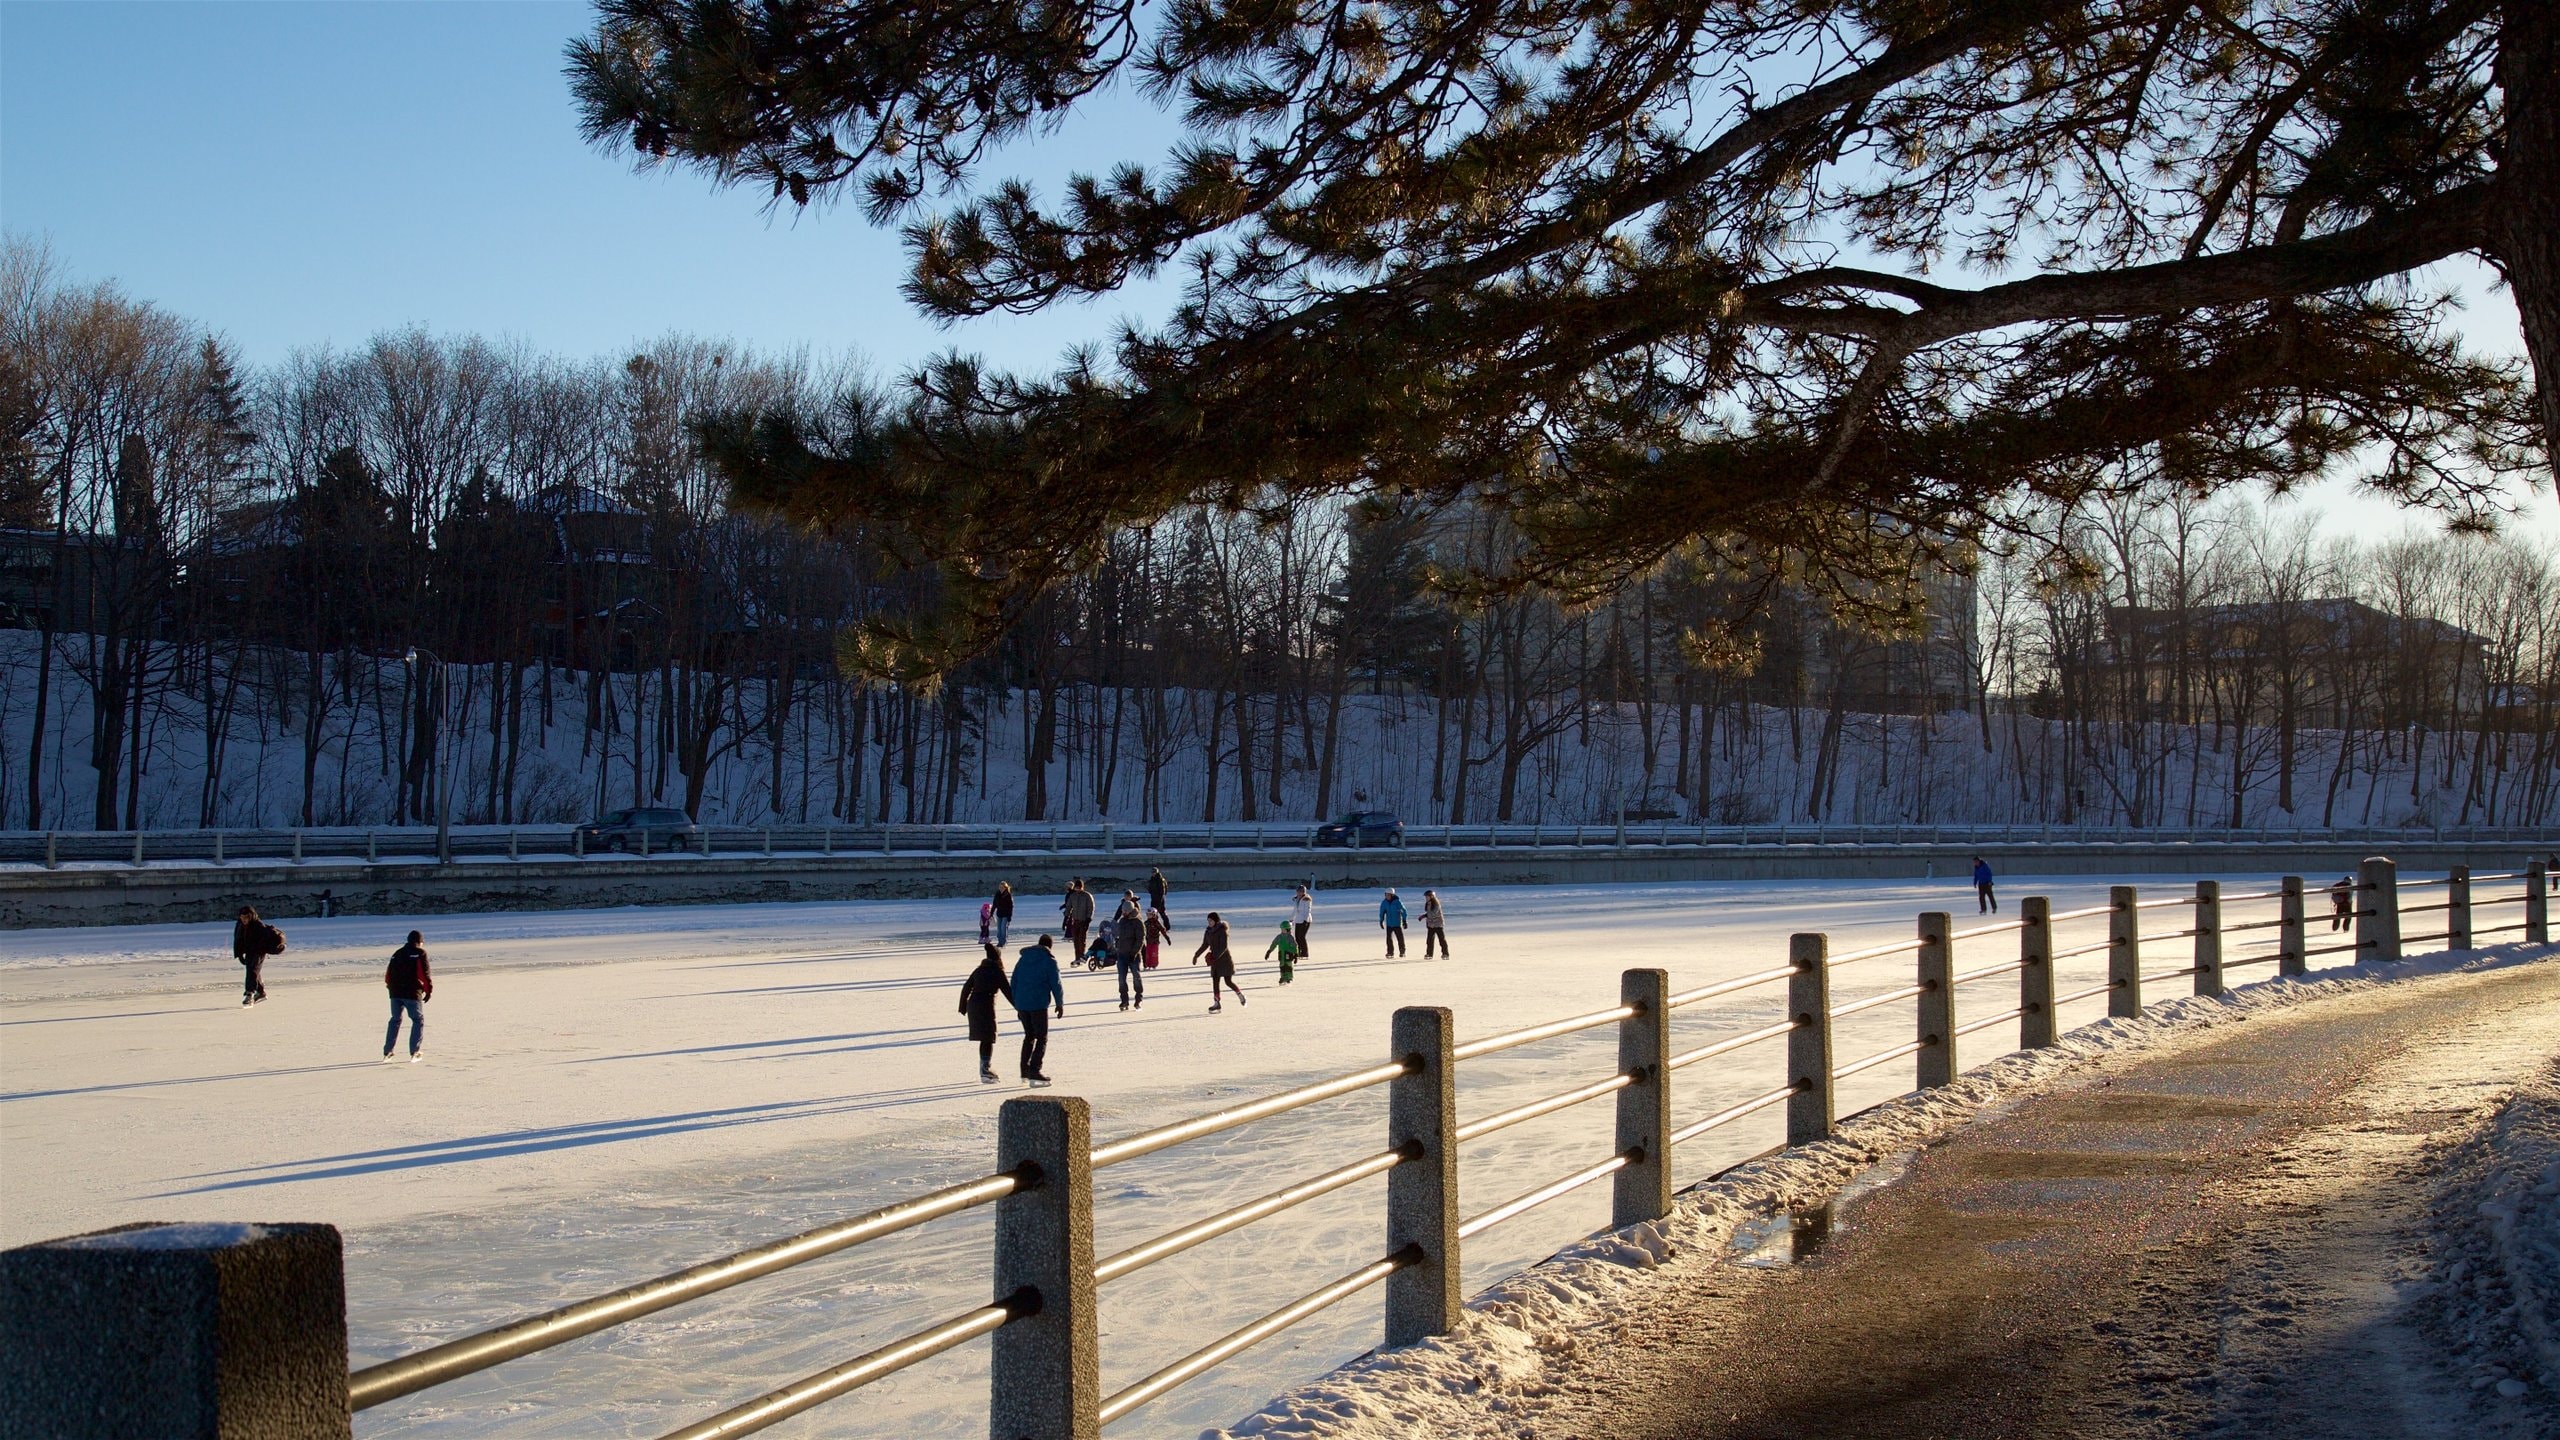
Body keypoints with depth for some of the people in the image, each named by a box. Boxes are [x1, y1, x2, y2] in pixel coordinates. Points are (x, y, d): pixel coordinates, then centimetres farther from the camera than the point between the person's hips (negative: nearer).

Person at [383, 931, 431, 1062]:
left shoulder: (397, 953, 16)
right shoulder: (420, 953, -2)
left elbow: (388, 974, 15)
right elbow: (424, 973, -10)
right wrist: (428, 990, -2)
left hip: (395, 993, 5)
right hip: (412, 993, -5)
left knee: (395, 1020, 19)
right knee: (418, 1020, 6)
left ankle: (387, 1053, 18)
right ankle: (413, 1053, -3)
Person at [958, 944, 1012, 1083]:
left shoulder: (979, 970, 14)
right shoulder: (997, 971, -5)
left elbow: (966, 988, 17)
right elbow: (1008, 991, -7)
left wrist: (963, 1007, 24)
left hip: (973, 1005, 7)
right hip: (986, 1006, -7)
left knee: (984, 1039, 16)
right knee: (988, 1040, -2)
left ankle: (986, 1070, 22)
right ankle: (985, 1072, -7)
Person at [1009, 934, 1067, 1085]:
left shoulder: (1023, 959, 13)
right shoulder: (1049, 961, -6)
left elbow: (1014, 983, 15)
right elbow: (1056, 984, -7)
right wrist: (1060, 1004, 6)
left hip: (1021, 1004, 6)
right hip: (1039, 1005, -6)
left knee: (1029, 1036, 20)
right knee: (1042, 1038, 0)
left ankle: (1025, 1071, 20)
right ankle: (1034, 1072, -12)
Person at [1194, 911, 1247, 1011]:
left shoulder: (1222, 931, -14)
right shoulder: (1208, 931, 7)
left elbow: (1224, 946, -21)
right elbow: (1205, 945, 14)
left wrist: (1215, 957, -27)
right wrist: (1196, 955, 7)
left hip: (1224, 959, -7)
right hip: (1215, 961, 7)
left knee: (1228, 981, -5)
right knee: (1215, 981, 0)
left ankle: (1240, 995, 19)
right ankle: (1216, 1004, 0)